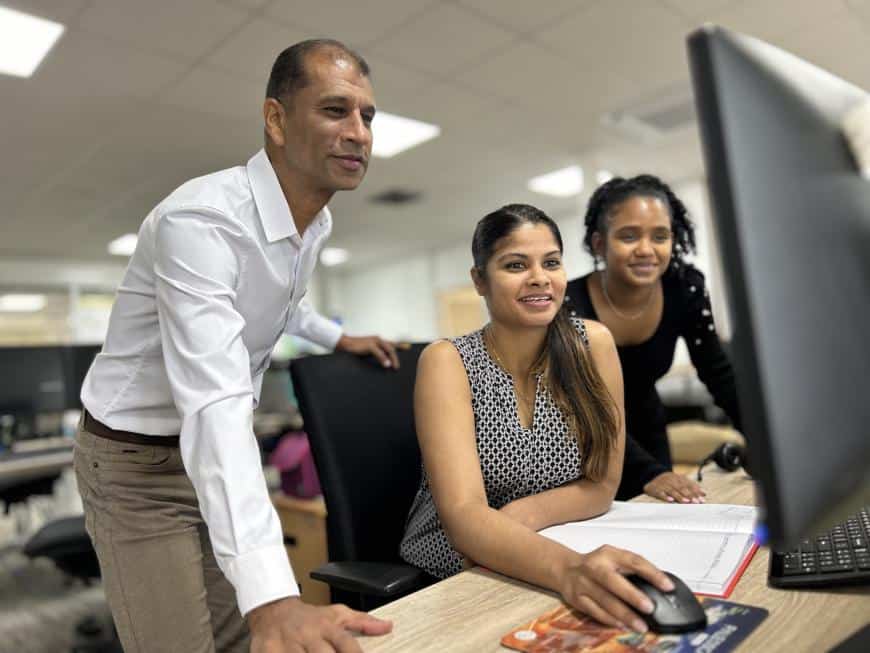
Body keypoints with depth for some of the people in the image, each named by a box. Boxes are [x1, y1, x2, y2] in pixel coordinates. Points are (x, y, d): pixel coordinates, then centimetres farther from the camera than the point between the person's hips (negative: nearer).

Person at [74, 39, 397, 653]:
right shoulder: (201, 219, -29)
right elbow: (214, 402, -42)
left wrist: (339, 337, 19)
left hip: (228, 448, 7)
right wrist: (273, 597, -49)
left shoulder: (318, 222, -2)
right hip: (140, 460, -6)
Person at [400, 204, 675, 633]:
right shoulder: (447, 361, -14)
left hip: (539, 573, 3)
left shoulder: (593, 344, -5)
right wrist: (568, 569, -41)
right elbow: (462, 514, -25)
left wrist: (524, 513, -18)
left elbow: (603, 485, -1)